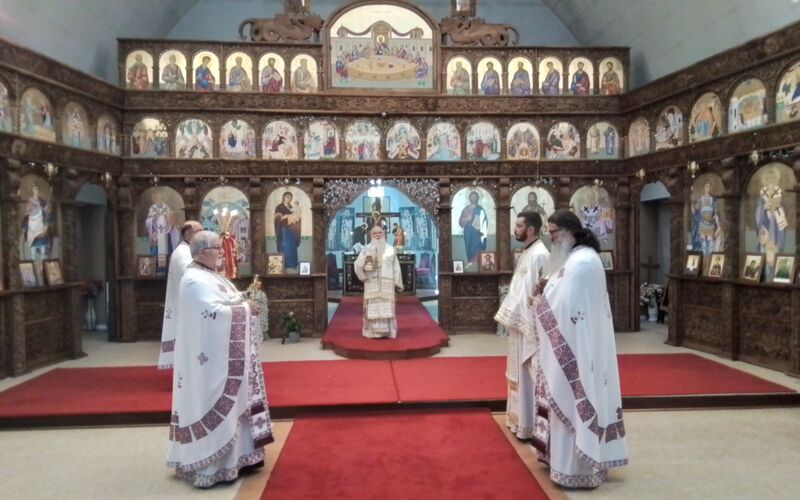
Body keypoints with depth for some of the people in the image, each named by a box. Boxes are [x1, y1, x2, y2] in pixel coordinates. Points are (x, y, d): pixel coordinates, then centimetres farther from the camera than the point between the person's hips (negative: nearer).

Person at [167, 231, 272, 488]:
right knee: (215, 408, -2)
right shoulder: (195, 281, -18)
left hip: (225, 355, 10)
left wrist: (245, 305, -1)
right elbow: (215, 313, -26)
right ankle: (210, 464, 10)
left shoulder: (210, 276, 13)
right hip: (211, 358, -10)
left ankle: (235, 455, 27)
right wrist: (245, 308, -14)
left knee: (230, 406, 16)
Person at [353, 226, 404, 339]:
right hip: (372, 283, -1)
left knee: (387, 306, 0)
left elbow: (396, 267, 6)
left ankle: (387, 331, 6)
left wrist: (398, 283, 2)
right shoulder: (366, 249, 2)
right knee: (373, 306, -3)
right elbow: (358, 265, -2)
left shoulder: (390, 249, 7)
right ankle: (373, 331, 2)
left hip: (387, 283, 1)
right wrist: (364, 277, -14)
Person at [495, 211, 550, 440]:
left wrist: (512, 318, -18)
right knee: (520, 373, 17)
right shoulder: (528, 253, 14)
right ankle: (520, 418, 28)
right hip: (521, 322, 10)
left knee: (528, 374, -1)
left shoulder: (538, 255, -18)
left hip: (528, 325, -10)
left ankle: (528, 425, 9)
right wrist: (509, 315, 15)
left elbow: (532, 293, -21)